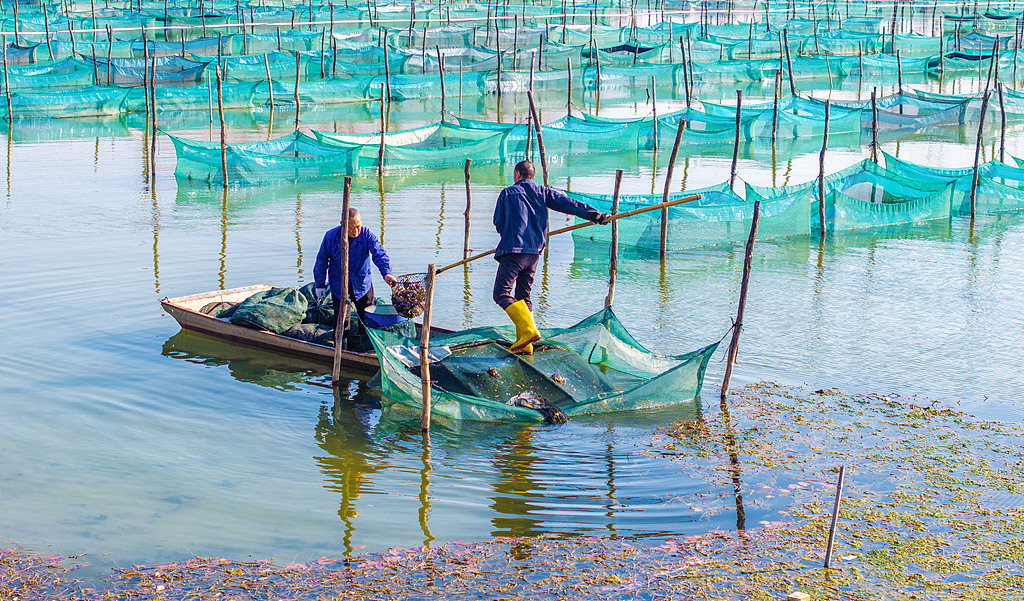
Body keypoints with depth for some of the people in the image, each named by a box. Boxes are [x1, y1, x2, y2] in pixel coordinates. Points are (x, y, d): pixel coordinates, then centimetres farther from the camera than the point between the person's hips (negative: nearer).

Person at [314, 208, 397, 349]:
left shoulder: (367, 235, -17)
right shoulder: (331, 236, -14)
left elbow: (379, 254, -31)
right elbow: (322, 260, -2)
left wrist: (386, 273, -50)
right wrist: (319, 284, 3)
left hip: (362, 283, 1)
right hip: (338, 284, 0)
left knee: (368, 317, 6)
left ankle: (367, 346, 27)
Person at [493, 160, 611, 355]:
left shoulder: (507, 193, 6)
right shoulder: (542, 192, 14)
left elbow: (498, 224, 9)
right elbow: (567, 203, 3)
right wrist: (595, 214, 0)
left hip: (513, 251, -5)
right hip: (534, 252, 6)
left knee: (501, 293, -6)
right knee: (523, 296, 14)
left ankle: (528, 330, -22)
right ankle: (525, 344, 8)